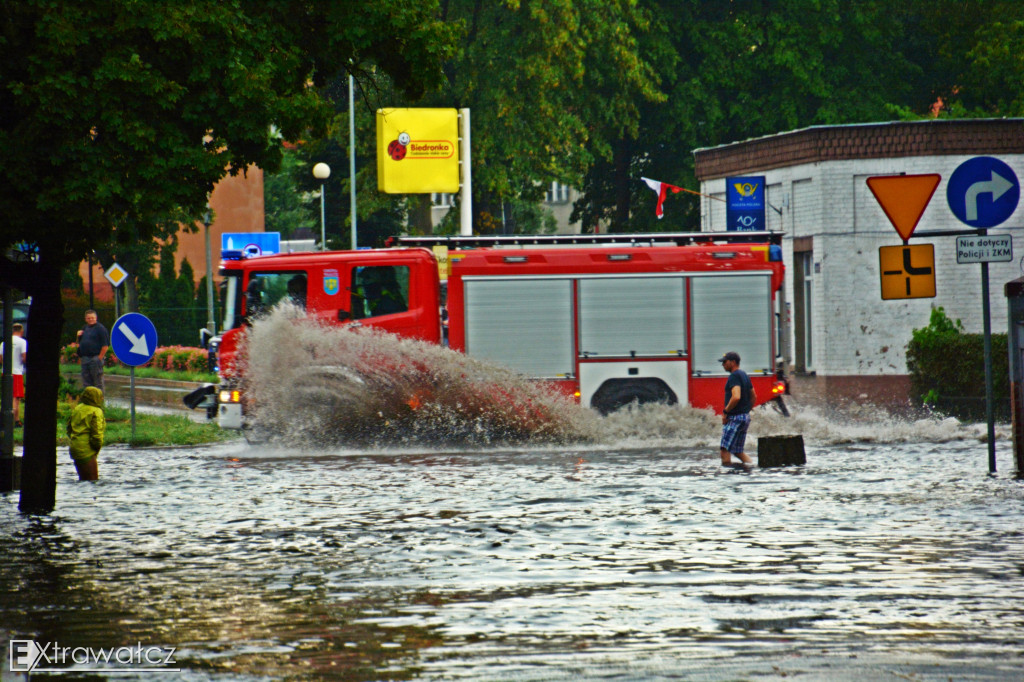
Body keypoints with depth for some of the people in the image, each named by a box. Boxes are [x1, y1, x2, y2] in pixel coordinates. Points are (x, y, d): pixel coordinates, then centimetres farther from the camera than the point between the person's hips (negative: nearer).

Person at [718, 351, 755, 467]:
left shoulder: (734, 376, -14)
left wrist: (725, 412, -16)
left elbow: (736, 397, -27)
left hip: (734, 418, -10)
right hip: (745, 417, 10)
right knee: (738, 451, 16)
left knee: (725, 450, -10)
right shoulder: (744, 375, 16)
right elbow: (754, 397, 24)